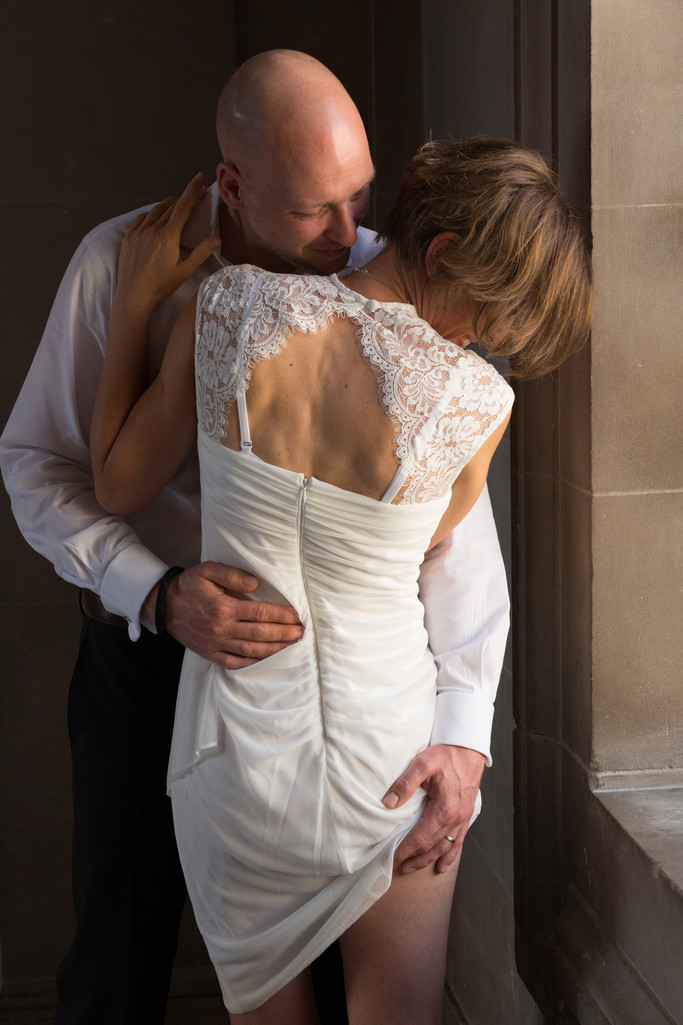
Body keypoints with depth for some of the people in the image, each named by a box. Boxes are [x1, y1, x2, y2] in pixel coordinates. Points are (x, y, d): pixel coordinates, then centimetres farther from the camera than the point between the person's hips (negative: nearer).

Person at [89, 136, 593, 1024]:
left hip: (238, 748, 2)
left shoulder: (231, 305, -14)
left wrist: (137, 298, 6)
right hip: (387, 744, -2)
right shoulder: (478, 402, -17)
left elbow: (119, 486, 0)